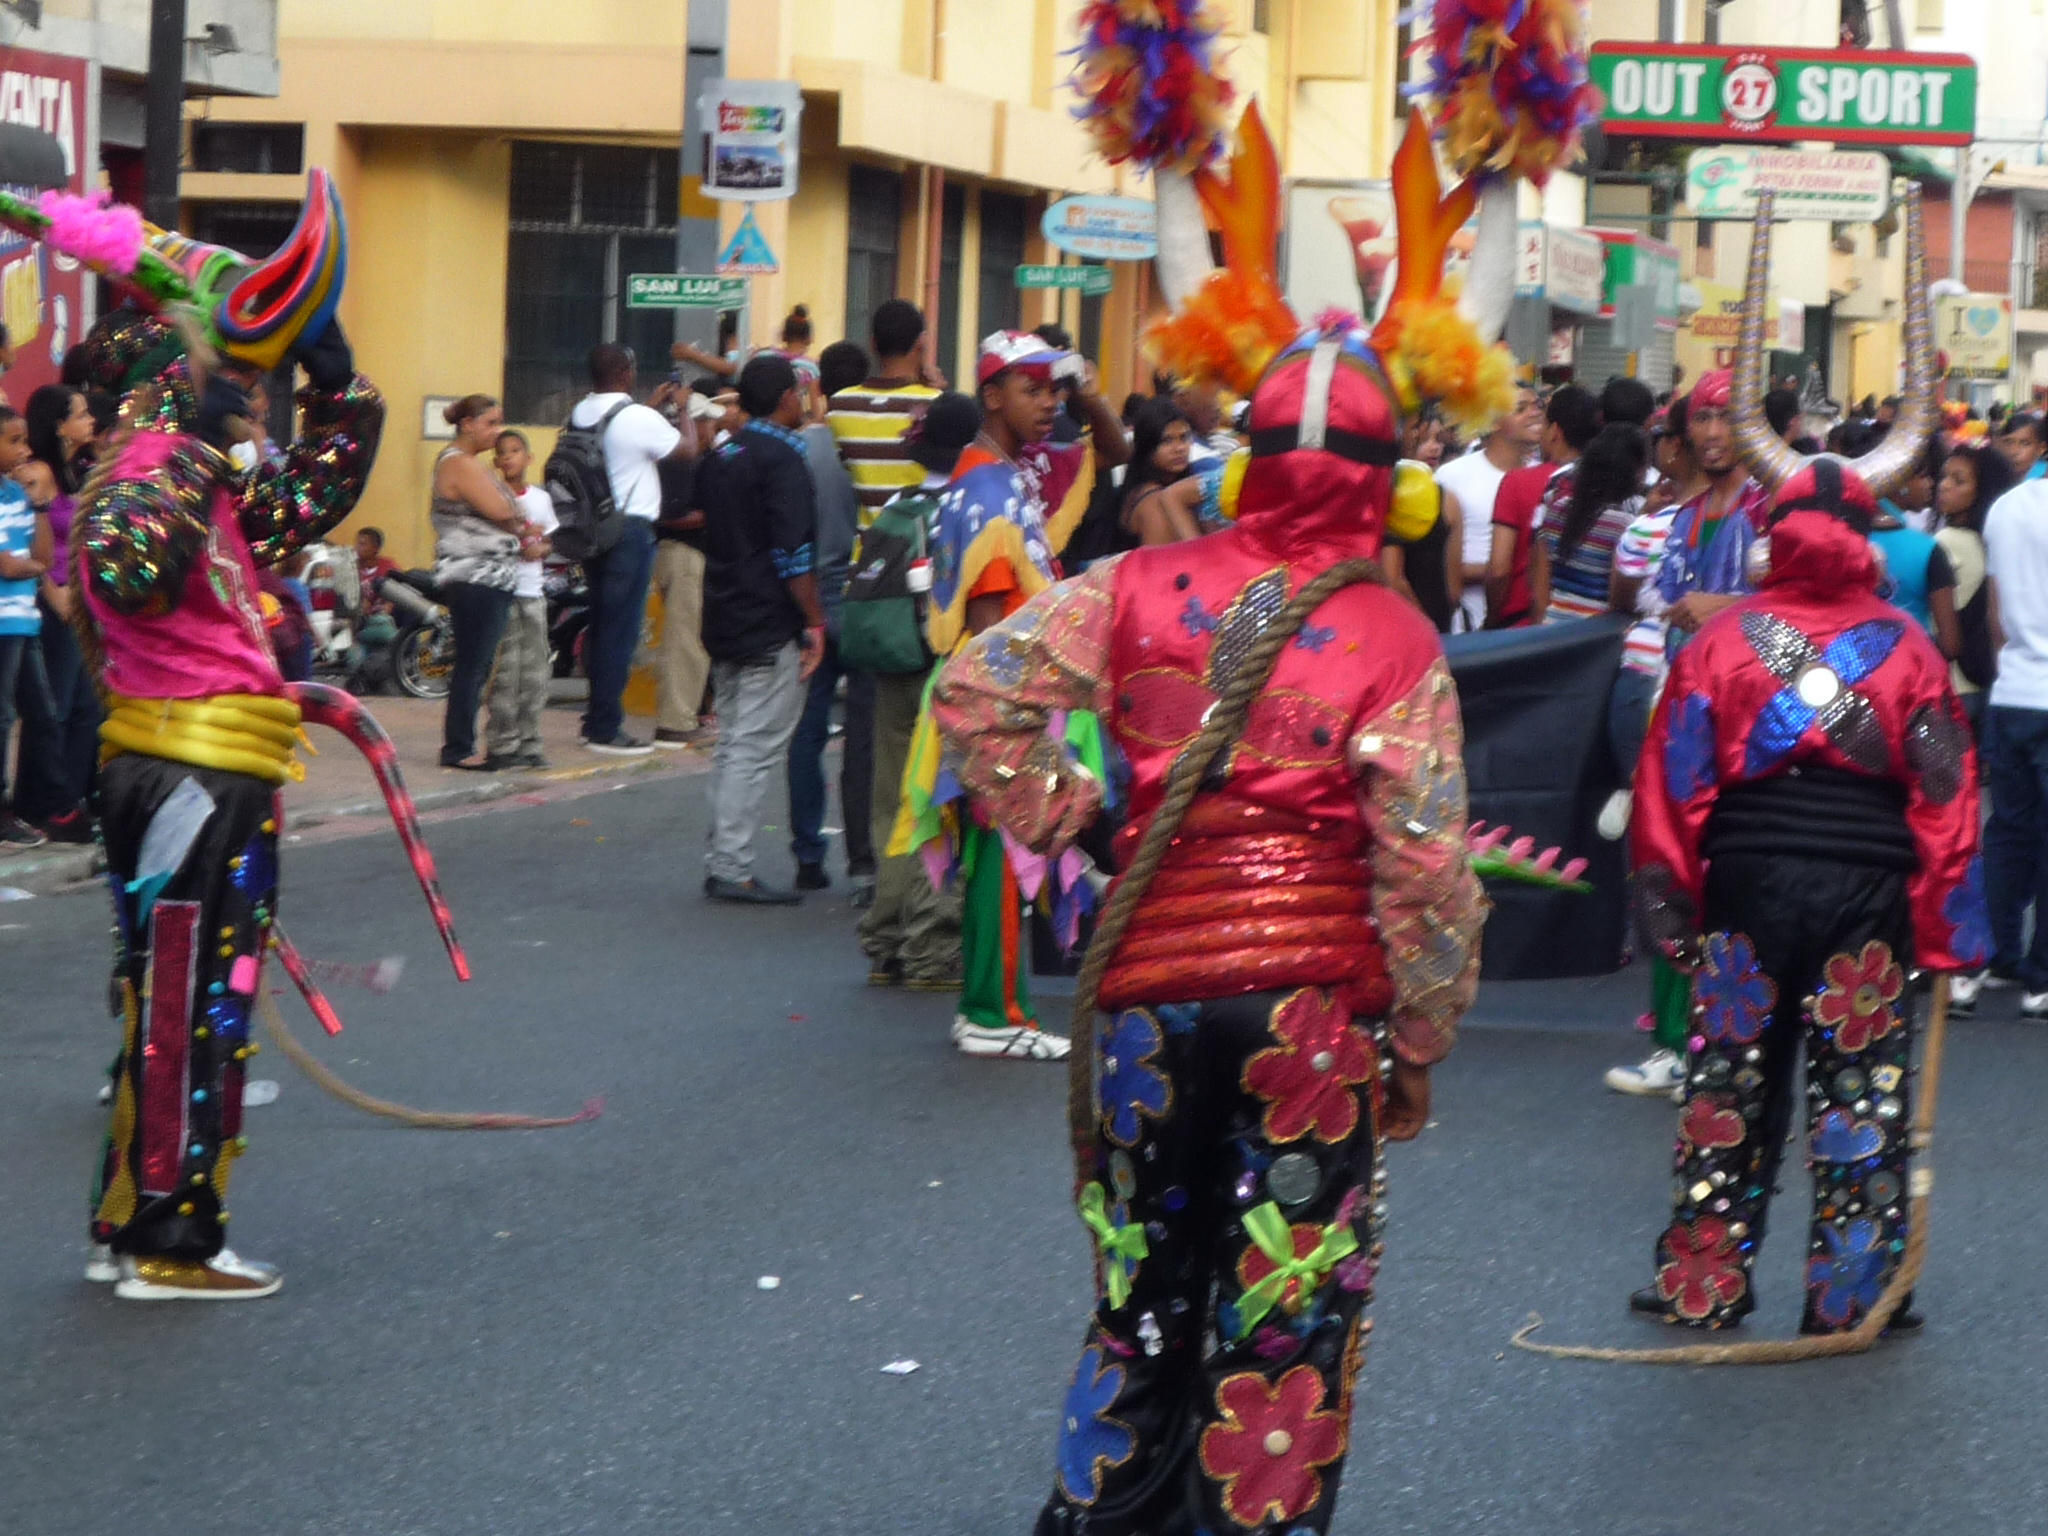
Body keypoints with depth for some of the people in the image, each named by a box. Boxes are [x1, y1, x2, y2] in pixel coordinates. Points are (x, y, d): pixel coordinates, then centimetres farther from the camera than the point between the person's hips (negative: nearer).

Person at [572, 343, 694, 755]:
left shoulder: (581, 414, 5)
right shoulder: (638, 419, -16)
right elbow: (688, 448, -5)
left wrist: (652, 406, 31)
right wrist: (683, 410, 11)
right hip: (631, 531, -8)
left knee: (599, 625, 16)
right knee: (620, 632, -3)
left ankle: (595, 720, 21)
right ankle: (606, 729, -3)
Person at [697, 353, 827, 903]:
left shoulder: (722, 458, 13)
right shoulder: (783, 459, -13)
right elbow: (793, 553, -19)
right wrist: (815, 622, -14)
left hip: (724, 624, 9)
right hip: (771, 629, -9)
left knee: (733, 745, 13)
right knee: (755, 749, -7)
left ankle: (722, 863, 15)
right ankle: (732, 869, -9)